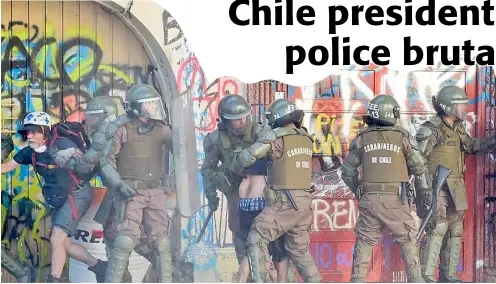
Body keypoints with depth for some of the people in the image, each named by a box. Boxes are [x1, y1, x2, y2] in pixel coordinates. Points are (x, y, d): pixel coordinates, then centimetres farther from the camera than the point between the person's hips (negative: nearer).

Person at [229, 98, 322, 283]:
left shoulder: (276, 137, -10)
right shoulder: (306, 139, 12)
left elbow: (247, 156, -16)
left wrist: (234, 169, 4)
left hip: (283, 202, -7)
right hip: (304, 202, 7)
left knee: (257, 239, 1)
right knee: (299, 248, 17)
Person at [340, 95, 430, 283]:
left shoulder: (362, 137, 4)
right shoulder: (403, 136, -2)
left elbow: (348, 171, 9)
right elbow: (420, 167, 3)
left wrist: (357, 191, 24)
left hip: (369, 199, 2)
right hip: (395, 200, -2)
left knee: (364, 242, 12)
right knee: (407, 240, 12)